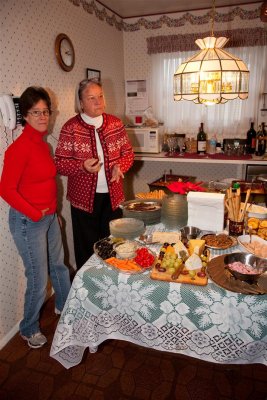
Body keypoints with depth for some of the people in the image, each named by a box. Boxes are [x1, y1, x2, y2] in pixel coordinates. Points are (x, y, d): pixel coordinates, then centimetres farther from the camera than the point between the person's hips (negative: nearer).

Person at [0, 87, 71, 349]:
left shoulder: (42, 144, 7)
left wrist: (53, 212, 15)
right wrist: (35, 214, -17)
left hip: (49, 217, 8)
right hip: (28, 221, -8)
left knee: (58, 265, 24)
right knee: (38, 279, 5)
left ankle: (64, 306, 50)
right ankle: (29, 329, 31)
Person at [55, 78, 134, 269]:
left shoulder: (116, 124, 4)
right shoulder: (71, 128, -6)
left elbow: (128, 152, 11)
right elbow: (60, 163, -6)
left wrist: (120, 166, -11)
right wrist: (82, 166, -24)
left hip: (113, 196, 3)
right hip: (84, 198, -3)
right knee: (86, 247, 8)